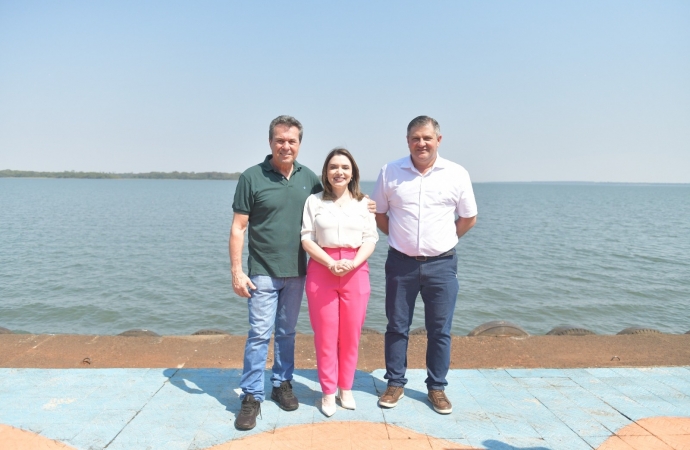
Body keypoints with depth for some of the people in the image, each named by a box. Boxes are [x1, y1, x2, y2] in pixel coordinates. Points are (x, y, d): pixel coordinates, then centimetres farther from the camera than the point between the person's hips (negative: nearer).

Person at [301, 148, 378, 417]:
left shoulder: (364, 203, 8)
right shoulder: (314, 201, 4)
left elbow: (370, 239, 3)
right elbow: (306, 238, -2)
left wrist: (353, 264, -15)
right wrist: (330, 263, -15)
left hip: (356, 271, 1)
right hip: (322, 270, -1)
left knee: (351, 334, 7)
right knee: (325, 334, 3)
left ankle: (346, 388, 24)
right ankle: (328, 392, 17)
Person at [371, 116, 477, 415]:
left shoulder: (457, 174, -2)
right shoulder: (390, 172, -1)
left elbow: (469, 218, 8)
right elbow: (379, 213, 10)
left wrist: (441, 241, 7)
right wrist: (401, 237, 7)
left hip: (442, 264, 0)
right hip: (401, 263, 1)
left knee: (440, 331, 9)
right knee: (397, 327, 10)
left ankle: (437, 388, 25)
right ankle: (395, 384, 26)